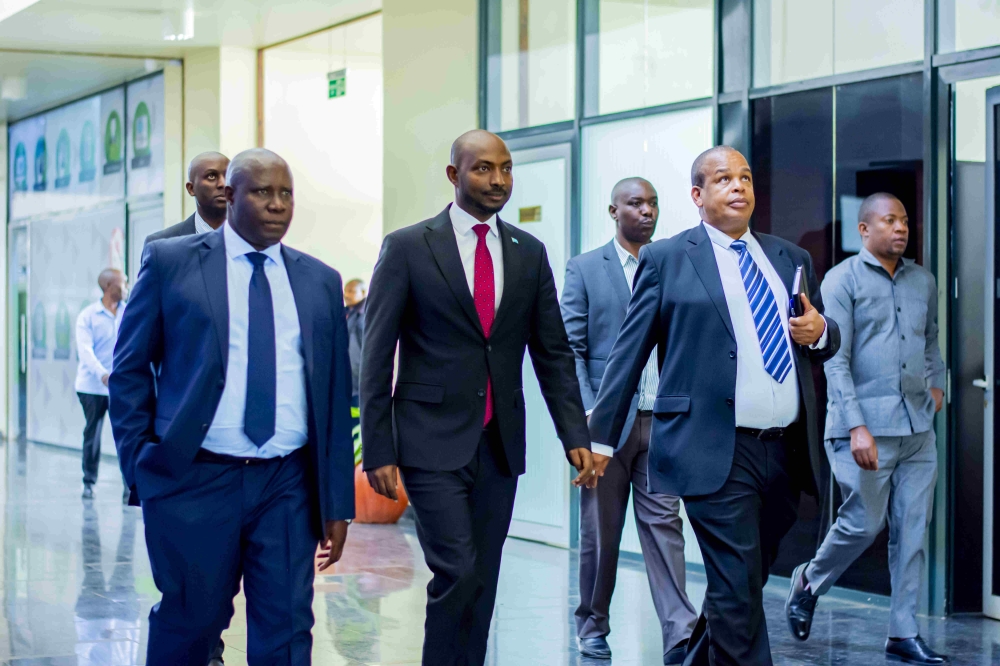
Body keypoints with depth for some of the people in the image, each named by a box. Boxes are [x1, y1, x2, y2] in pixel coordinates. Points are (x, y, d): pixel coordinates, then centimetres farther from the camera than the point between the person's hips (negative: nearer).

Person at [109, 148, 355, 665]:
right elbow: (130, 367, 4)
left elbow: (335, 395, 10)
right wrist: (139, 465, -3)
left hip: (288, 486, 2)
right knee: (189, 622, 6)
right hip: (194, 480, -2)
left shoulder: (321, 282, 10)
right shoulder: (170, 262, 2)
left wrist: (337, 504, 7)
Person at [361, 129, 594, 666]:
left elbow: (553, 354, 11)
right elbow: (376, 356, -4)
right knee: (457, 573, -13)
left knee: (483, 581, 7)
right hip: (434, 441, -4)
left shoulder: (529, 253, 8)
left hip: (500, 442, 4)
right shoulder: (407, 248, -4)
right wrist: (378, 451, -9)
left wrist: (575, 437, 1)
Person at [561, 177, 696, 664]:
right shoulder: (585, 269, 3)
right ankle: (592, 625, 22)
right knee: (600, 530, 7)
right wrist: (589, 418, -12)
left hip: (662, 420, 2)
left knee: (664, 523, -4)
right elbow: (571, 349, -2)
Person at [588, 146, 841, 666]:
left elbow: (826, 342, 25)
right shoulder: (665, 260, 3)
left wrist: (820, 331, 0)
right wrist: (599, 439, -3)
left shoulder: (790, 260, 17)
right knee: (738, 591, -8)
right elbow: (628, 353, 1)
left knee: (741, 586, 13)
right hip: (716, 453, -5)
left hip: (785, 451, 5)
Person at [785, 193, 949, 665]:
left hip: (918, 427, 5)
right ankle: (809, 583, 25)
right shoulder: (843, 280, -5)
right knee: (863, 524, -3)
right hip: (866, 425, -5)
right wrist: (857, 426, -18)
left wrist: (937, 382, 15)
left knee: (913, 531, 3)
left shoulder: (923, 280, 13)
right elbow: (836, 360, -11)